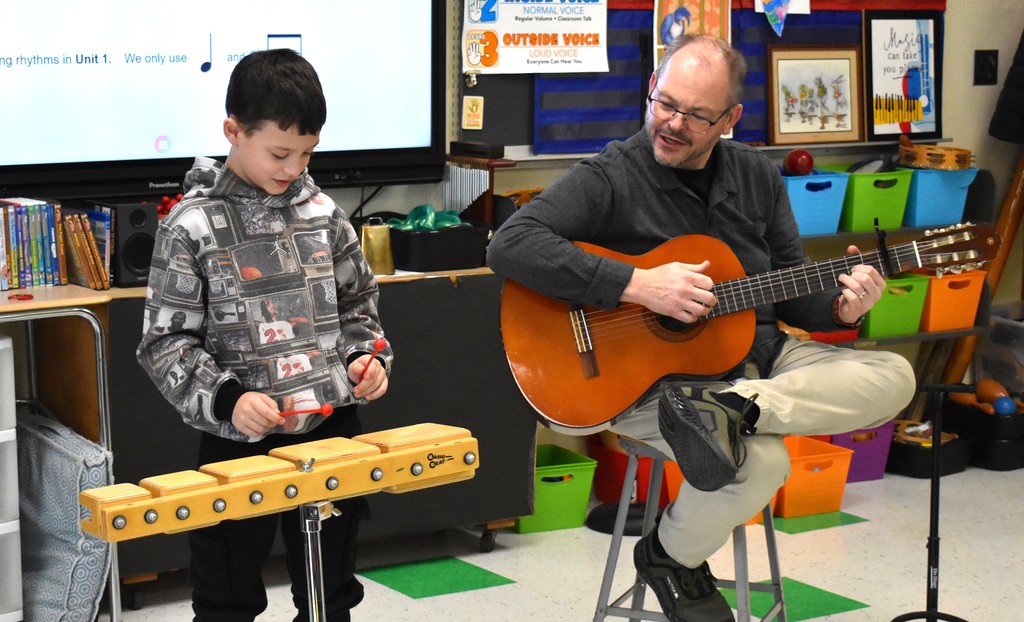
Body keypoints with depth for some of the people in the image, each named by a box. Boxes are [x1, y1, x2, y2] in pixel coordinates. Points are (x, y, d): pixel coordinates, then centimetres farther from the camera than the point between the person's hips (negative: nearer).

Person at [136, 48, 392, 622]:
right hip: (241, 442, -4)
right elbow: (166, 342, -9)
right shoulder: (192, 227, -9)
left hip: (332, 428, 4)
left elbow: (358, 301, 15)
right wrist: (226, 398, -21)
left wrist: (368, 355, -2)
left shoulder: (323, 212, 3)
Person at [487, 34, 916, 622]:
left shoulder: (758, 176, 9)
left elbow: (791, 290, 15)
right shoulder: (609, 178, -10)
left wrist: (838, 308, -9)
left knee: (893, 375, -11)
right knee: (760, 460, -31)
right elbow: (510, 244, -25)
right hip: (649, 375, -6)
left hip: (757, 359, 7)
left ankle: (727, 410, -29)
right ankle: (672, 557, -1)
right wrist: (637, 285, -29)